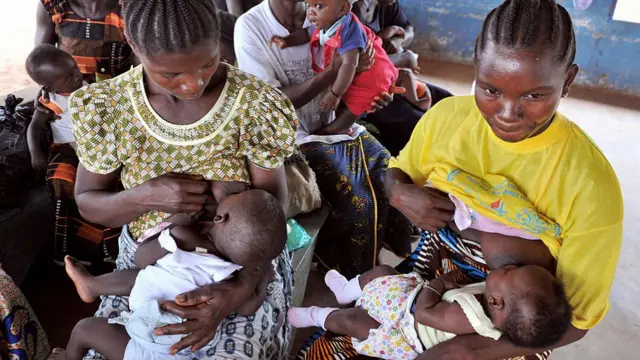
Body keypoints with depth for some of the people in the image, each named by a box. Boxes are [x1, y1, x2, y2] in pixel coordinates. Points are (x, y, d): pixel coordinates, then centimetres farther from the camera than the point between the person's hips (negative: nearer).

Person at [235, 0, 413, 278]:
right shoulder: (250, 26, -11)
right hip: (299, 139, -4)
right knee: (361, 203, -21)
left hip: (339, 124, 5)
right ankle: (359, 279, 5)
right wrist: (334, 71, -26)